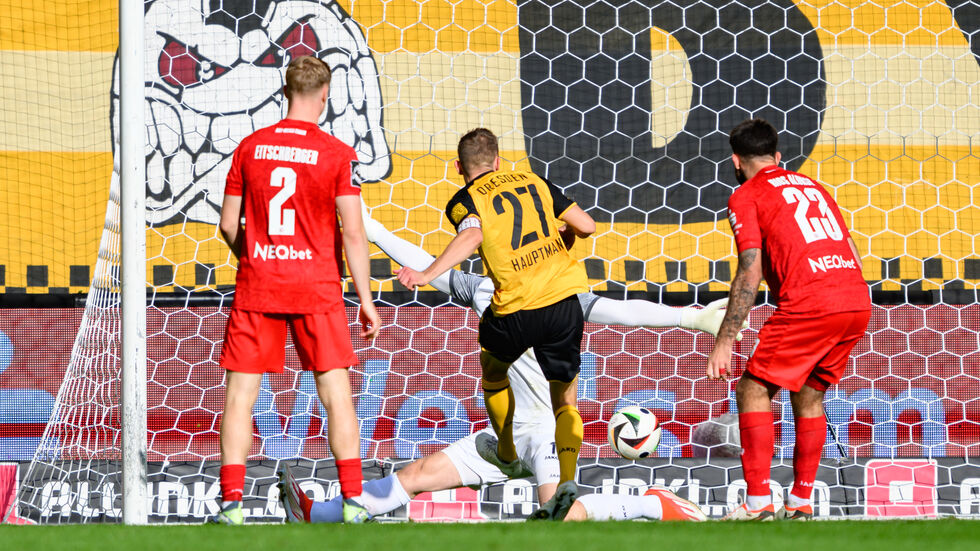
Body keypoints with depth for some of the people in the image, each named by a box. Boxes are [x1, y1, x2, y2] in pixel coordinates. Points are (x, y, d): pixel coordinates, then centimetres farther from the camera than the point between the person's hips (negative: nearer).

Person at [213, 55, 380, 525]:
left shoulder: (249, 148, 2)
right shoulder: (338, 155, -6)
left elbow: (229, 225, 6)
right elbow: (353, 233, -9)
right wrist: (366, 301, -3)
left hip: (256, 288, 2)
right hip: (317, 288, -1)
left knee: (240, 395, 5)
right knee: (336, 393, 5)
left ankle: (231, 503, -2)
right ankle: (352, 501, 1)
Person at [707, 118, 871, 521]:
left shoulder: (746, 197, 4)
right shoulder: (811, 186, 25)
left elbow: (750, 273, -6)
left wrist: (725, 340, -5)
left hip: (809, 306, -7)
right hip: (858, 304, 7)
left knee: (752, 390, 3)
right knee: (809, 395, 21)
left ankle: (758, 500, -5)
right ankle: (800, 502, 19)